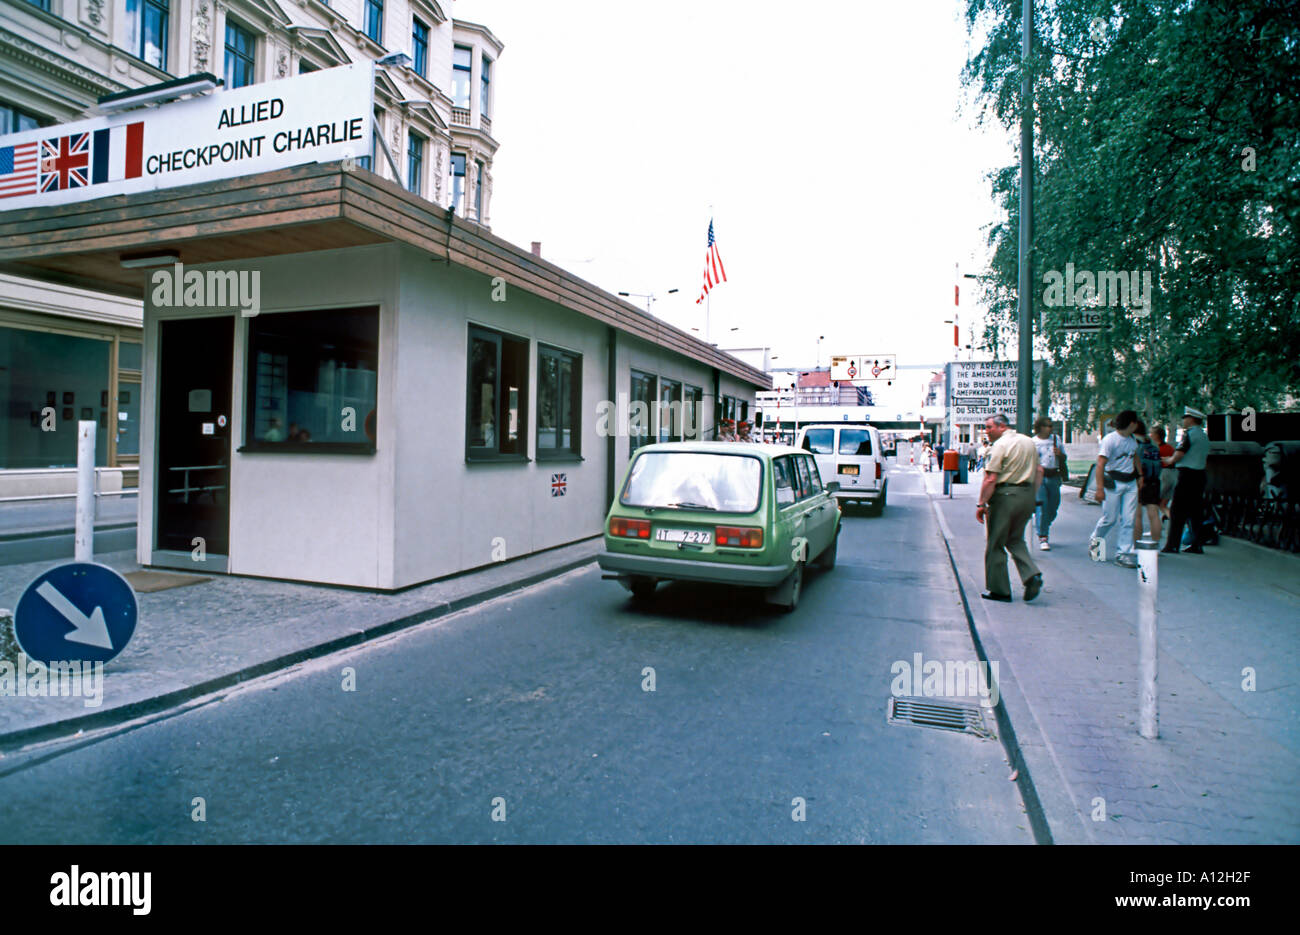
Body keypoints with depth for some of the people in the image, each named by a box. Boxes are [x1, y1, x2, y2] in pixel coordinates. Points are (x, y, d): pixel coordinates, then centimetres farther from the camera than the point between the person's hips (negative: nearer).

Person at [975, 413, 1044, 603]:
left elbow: (990, 479, -17)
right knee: (1015, 539, 21)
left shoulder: (1000, 445, -11)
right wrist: (1032, 497, 20)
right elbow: (1039, 471, 16)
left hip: (1005, 495, -8)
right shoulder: (1029, 442, 13)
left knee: (995, 544, 4)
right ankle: (1032, 575, 1)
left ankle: (999, 590, 9)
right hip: (1027, 495, 8)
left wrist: (981, 504, -12)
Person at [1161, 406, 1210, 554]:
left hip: (1187, 475, -9)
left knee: (1177, 513, -6)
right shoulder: (1204, 436, 16)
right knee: (1194, 511, 13)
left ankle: (1172, 546, -6)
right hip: (1200, 474, 9)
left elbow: (1180, 453, -17)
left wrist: (1170, 461, 2)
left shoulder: (1190, 433, -11)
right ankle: (1197, 545, 14)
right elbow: (1204, 455, 19)